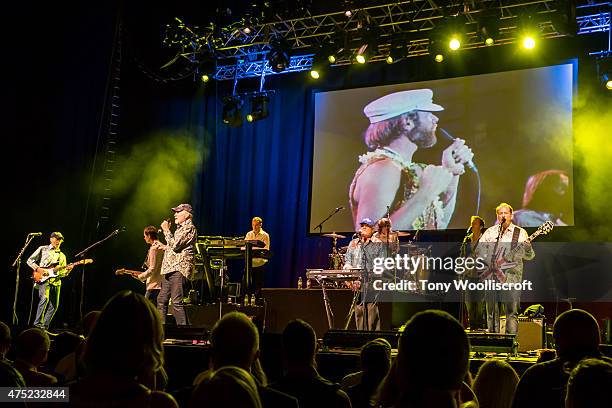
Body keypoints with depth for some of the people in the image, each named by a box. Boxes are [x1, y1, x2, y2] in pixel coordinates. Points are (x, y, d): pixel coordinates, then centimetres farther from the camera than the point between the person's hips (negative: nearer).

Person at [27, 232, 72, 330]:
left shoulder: (62, 256, 22)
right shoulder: (42, 249, 10)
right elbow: (30, 261, 8)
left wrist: (67, 270, -4)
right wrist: (37, 268, -9)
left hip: (56, 282, 5)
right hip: (43, 279, -5)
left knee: (54, 305, -1)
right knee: (45, 298, -27)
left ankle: (45, 326, 9)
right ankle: (37, 323, -22)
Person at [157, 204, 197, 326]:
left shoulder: (190, 228, -7)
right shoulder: (180, 228, 25)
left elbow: (175, 245, -16)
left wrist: (166, 230, -8)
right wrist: (165, 247, 21)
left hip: (179, 269, -10)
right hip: (169, 269, 10)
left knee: (176, 301, -16)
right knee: (161, 299, 10)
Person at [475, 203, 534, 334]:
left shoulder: (520, 233, 6)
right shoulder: (490, 232, 14)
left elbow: (530, 255, 0)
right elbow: (479, 251, 12)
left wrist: (527, 248, -22)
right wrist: (491, 263, -4)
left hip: (511, 277, -2)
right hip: (491, 277, 3)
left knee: (512, 311, -7)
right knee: (492, 312, 5)